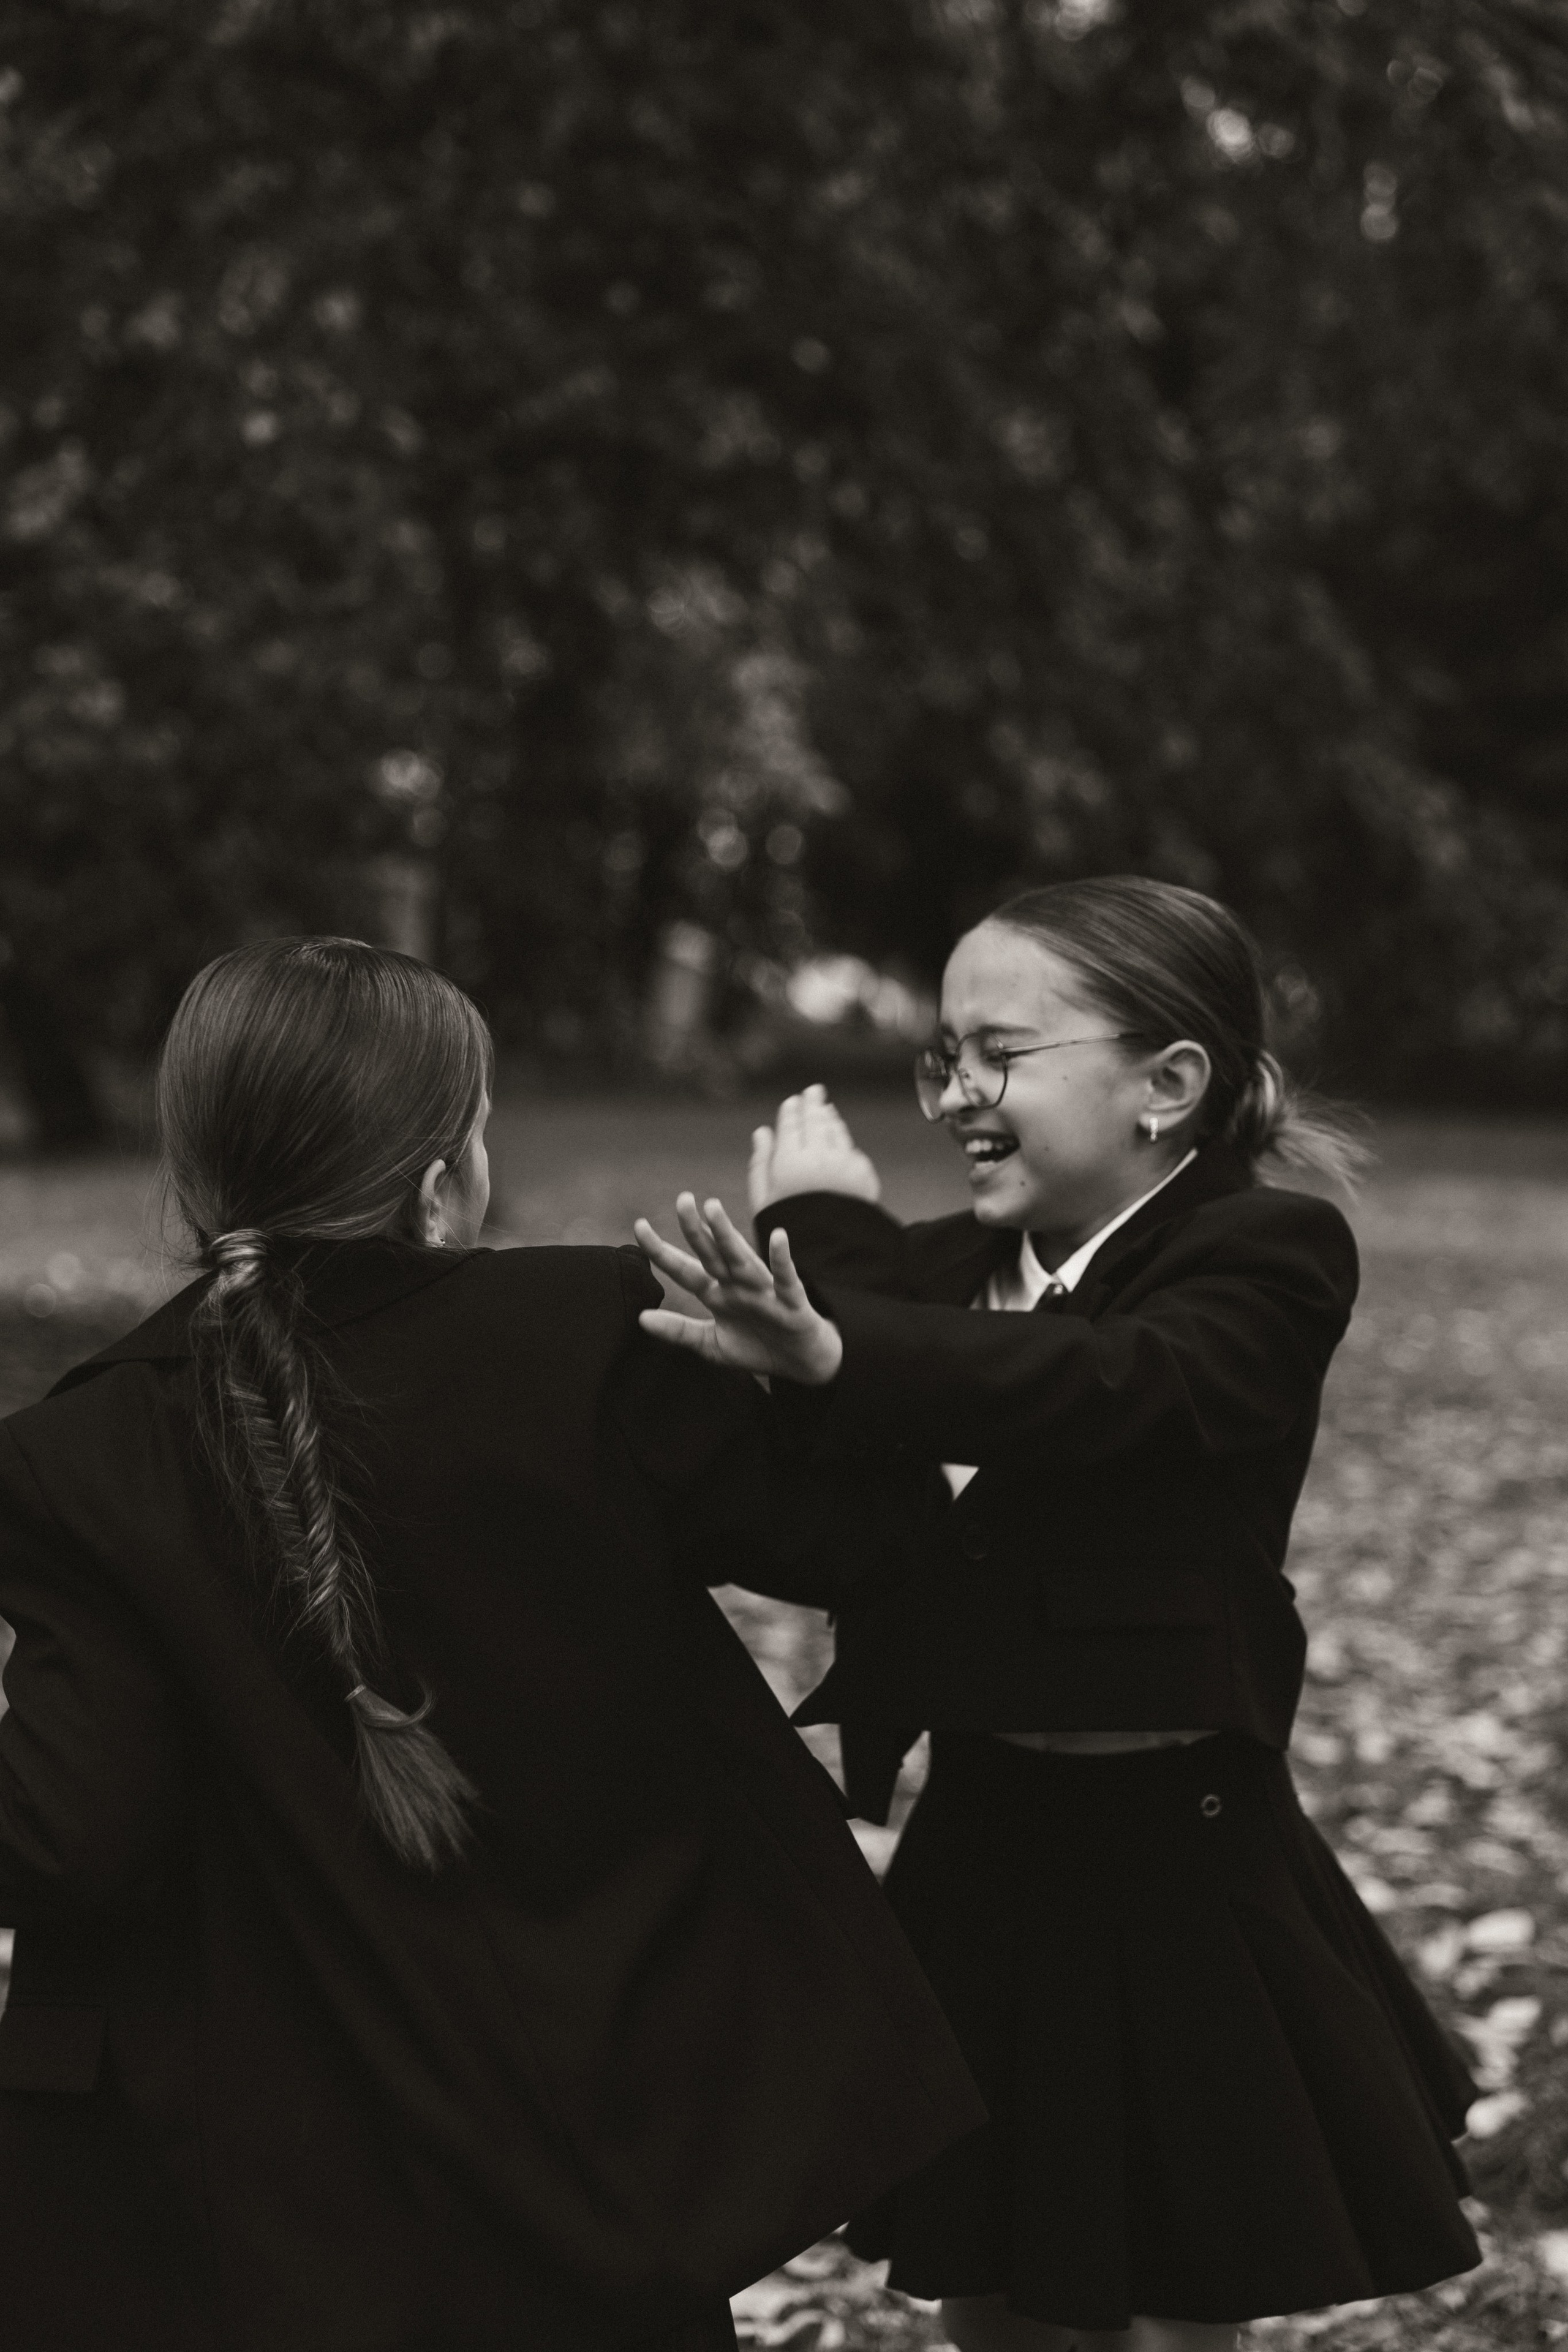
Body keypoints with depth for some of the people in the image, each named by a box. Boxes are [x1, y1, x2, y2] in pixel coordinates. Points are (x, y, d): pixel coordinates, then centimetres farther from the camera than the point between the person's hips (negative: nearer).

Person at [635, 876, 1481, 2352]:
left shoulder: (1266, 1259, -12)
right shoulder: (939, 1274, 6)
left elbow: (1104, 1383, -33)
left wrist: (833, 1347, -46)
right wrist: (826, 1245, -23)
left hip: (1178, 1882, -6)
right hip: (980, 1860, 6)